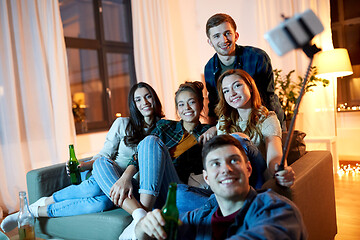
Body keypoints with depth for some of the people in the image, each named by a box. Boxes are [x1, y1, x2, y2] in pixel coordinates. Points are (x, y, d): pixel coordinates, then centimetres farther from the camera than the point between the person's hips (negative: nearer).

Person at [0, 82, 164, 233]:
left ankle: (38, 211, -21)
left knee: (101, 203, -35)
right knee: (94, 188, -39)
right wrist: (86, 165, -16)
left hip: (129, 182, 0)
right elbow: (105, 154, 4)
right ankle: (44, 202, -16)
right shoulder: (122, 124, 5)